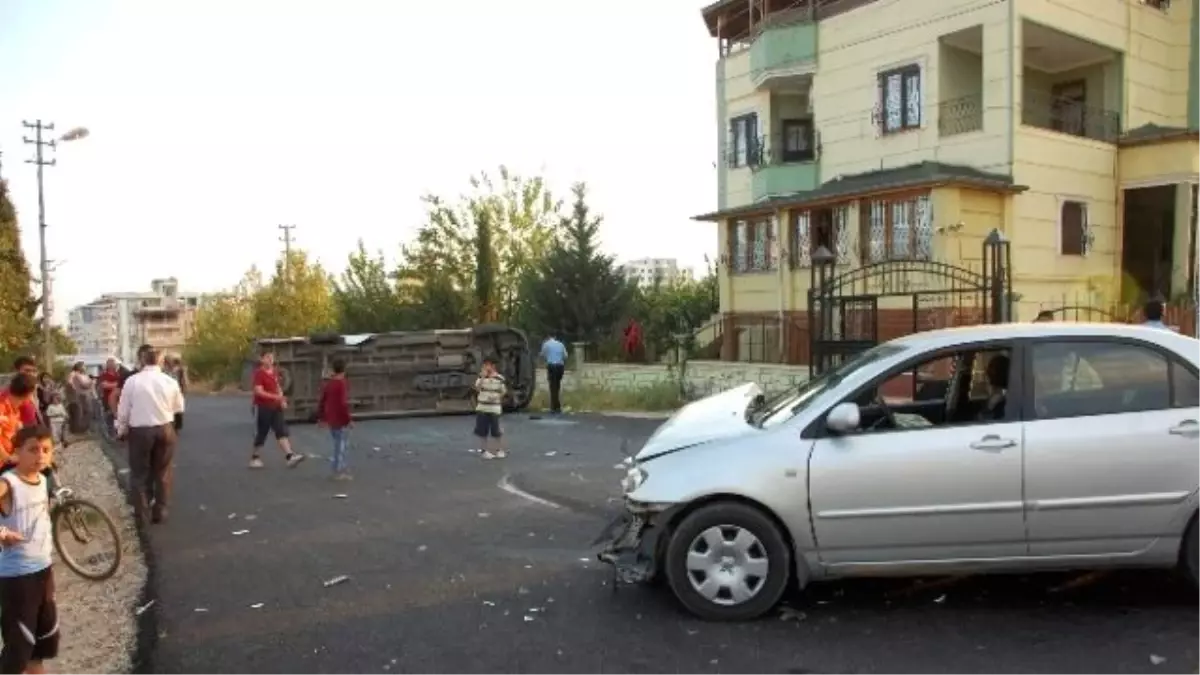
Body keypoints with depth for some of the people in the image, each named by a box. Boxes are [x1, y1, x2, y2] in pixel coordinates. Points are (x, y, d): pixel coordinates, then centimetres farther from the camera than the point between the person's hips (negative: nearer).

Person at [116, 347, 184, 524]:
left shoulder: (132, 381, -8)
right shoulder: (170, 381, -3)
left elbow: (123, 409, -1)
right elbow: (179, 407, 8)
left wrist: (121, 430, 14)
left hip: (139, 430, -1)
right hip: (165, 429, 1)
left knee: (139, 471, 14)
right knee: (163, 472, 12)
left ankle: (141, 509, 18)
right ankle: (160, 511, 17)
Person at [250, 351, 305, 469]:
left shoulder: (275, 372, 10)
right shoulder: (259, 373, -12)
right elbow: (258, 392, -20)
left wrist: (282, 400, 3)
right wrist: (275, 397, -28)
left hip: (276, 407, 6)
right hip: (262, 407, -6)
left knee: (282, 431, -5)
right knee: (261, 434, 4)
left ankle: (289, 456, -13)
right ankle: (255, 458, 20)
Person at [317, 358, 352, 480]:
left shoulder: (328, 383, 7)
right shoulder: (342, 383, -16)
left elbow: (322, 401, 12)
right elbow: (343, 403, -22)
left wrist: (321, 417, 20)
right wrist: (349, 419, -17)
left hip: (331, 419, 8)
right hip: (341, 419, -8)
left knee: (338, 443, 18)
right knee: (342, 444, -1)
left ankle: (340, 468, 24)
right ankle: (339, 471, 1)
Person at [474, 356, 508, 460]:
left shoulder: (500, 378, -4)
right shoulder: (481, 376, 3)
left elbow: (503, 392, 3)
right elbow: (477, 388, -9)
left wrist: (495, 397, -13)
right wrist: (483, 377, -17)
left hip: (494, 408, -3)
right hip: (482, 408, 3)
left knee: (496, 431, 0)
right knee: (481, 431, 5)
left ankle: (500, 450, 17)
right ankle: (486, 450, 18)